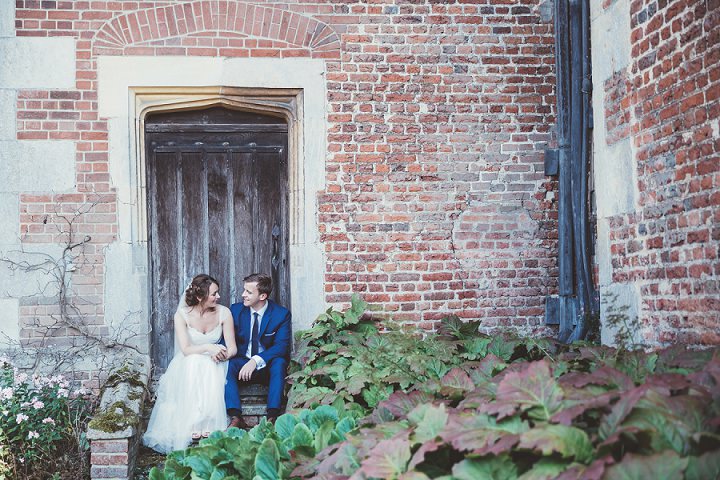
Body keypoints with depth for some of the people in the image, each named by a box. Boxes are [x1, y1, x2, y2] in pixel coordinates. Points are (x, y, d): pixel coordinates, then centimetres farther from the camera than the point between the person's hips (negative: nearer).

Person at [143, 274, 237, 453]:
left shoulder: (224, 313, -6)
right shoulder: (182, 315, -10)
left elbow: (232, 348, -6)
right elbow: (185, 349, -19)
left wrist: (223, 355, -29)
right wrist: (208, 347, -35)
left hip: (214, 364, 1)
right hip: (188, 365, -1)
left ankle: (209, 427, -35)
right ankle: (193, 427, -37)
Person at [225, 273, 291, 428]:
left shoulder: (281, 314, -9)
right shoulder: (235, 309, 0)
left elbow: (282, 346, -18)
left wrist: (256, 360, -33)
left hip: (268, 367, -2)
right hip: (242, 364, 2)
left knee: (279, 361, -34)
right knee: (226, 363, -29)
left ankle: (272, 417, -36)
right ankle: (236, 418, -36)